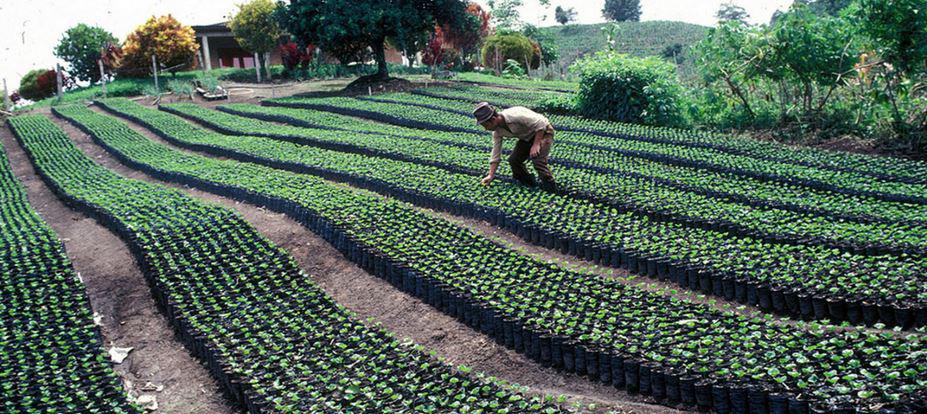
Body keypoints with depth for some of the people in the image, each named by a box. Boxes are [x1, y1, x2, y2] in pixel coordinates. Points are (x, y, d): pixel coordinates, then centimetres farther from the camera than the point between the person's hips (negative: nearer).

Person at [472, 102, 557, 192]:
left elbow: (541, 123, -30)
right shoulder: (497, 131, -11)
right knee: (513, 160, -1)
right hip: (527, 138, 8)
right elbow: (495, 154, -4)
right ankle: (528, 181, 22)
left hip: (543, 132, -8)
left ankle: (550, 186, -9)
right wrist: (491, 175, -8)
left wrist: (536, 144, -30)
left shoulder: (515, 115, -36)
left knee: (537, 158, -27)